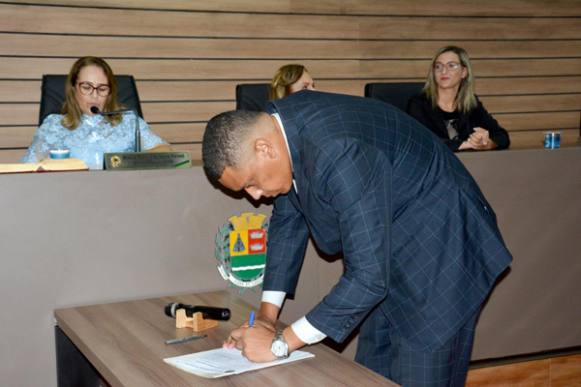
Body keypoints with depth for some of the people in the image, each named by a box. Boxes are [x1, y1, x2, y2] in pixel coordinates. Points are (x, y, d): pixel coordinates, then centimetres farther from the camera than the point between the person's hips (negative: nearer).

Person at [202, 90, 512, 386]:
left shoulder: (339, 154, -34)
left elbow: (368, 275, -33)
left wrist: (282, 343, -24)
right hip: (389, 250, 9)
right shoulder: (279, 127, -7)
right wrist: (266, 316, 3)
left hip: (440, 249, -9)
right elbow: (287, 219, 7)